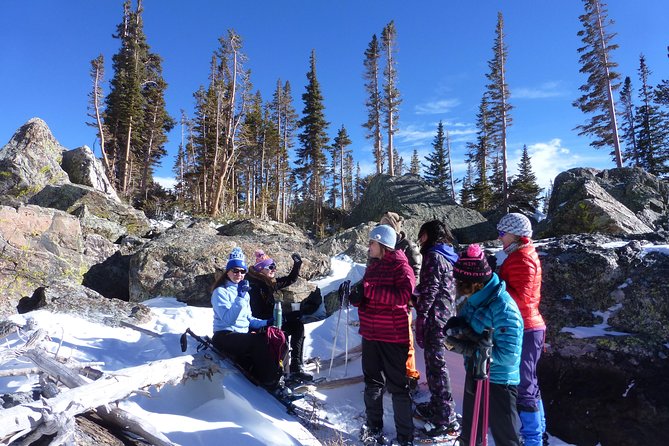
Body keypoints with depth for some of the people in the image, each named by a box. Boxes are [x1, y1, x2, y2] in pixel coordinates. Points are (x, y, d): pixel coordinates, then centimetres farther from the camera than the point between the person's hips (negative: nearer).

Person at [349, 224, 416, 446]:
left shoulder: (400, 266, -12)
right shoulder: (373, 266, 11)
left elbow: (402, 296, -27)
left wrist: (368, 289, -26)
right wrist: (357, 297, -4)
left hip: (393, 337, -8)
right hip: (370, 334, 8)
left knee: (397, 386, 2)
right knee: (372, 383, 19)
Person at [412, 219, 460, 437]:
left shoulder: (434, 256, -12)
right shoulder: (447, 256, 16)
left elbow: (430, 289, -18)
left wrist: (421, 317, -18)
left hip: (435, 316, -10)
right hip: (445, 315, 10)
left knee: (436, 364, -5)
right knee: (434, 361, 19)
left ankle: (446, 418, 0)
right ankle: (437, 406, 31)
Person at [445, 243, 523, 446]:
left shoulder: (504, 308, -26)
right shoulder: (473, 300, -2)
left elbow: (508, 356, -28)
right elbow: (464, 327, 13)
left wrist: (469, 348, -26)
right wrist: (455, 329, -10)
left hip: (498, 382, -8)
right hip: (473, 374, 8)